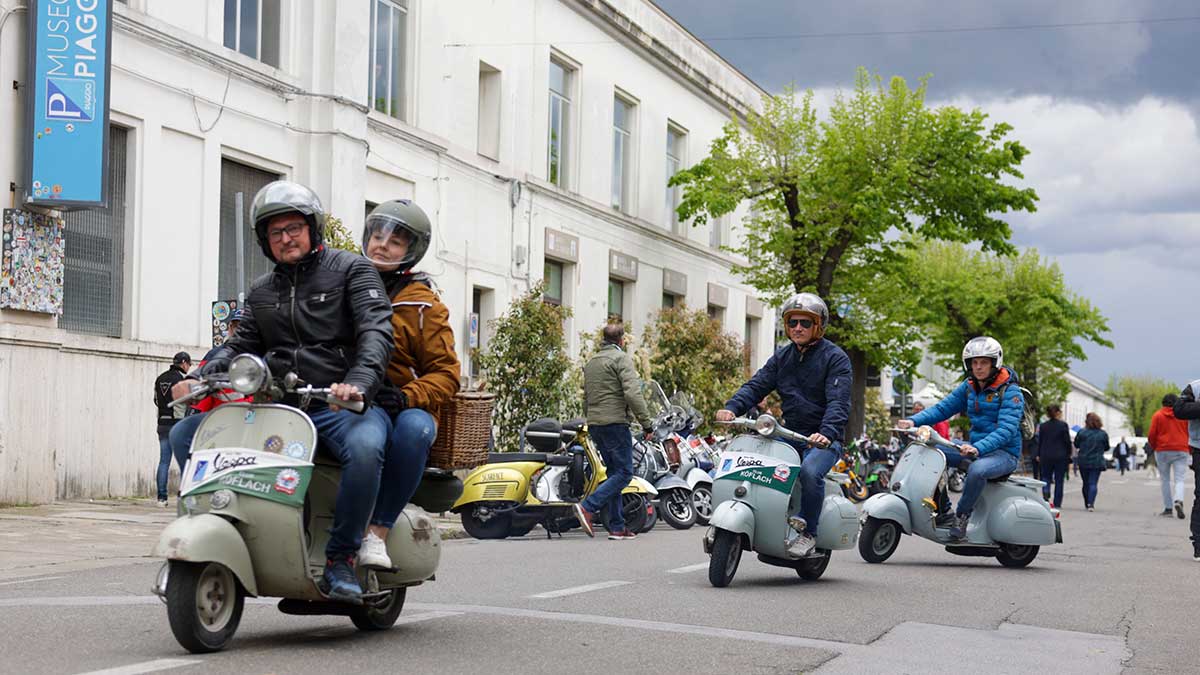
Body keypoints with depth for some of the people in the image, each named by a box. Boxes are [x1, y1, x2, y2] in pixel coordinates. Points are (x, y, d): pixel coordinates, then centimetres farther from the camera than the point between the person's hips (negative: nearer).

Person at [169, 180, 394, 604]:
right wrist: (200, 377, -1)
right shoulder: (262, 291, 23)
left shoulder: (350, 270, 4)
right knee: (183, 435, -5)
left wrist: (358, 382, -29)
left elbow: (376, 330, -10)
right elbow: (242, 345, 21)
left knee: (364, 447, -40)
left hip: (342, 406, -5)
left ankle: (340, 560, -26)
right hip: (280, 406, 6)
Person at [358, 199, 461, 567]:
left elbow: (446, 372, 1)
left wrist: (407, 397, -18)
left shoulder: (424, 305, 8)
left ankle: (378, 531, -30)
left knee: (414, 428, -38)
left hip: (404, 409, -2)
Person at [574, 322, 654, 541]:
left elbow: (586, 398, 21)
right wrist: (646, 422, -15)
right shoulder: (621, 358, -6)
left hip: (594, 424, 9)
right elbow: (633, 393, -17)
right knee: (623, 473, -6)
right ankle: (588, 507, -20)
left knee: (614, 472, 12)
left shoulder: (590, 362, 20)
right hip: (614, 422, -9)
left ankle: (617, 527, 9)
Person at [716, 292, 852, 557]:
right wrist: (732, 407, -17)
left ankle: (808, 533, -17)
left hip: (823, 438, -6)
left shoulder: (835, 357, -4)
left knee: (810, 471, -34)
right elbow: (756, 385, 4)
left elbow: (838, 401, -17)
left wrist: (826, 432, -35)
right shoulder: (782, 357, 15)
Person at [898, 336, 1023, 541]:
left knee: (978, 470, -38)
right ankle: (942, 508, -5)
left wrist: (978, 448, -40)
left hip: (1004, 452, -7)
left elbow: (1006, 429, -24)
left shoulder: (1010, 392, -12)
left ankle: (962, 516, -19)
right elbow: (943, 407, 5)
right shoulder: (969, 387, 9)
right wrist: (914, 421, -14)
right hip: (975, 448, 7)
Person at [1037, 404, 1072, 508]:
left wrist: (1039, 455, 16)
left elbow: (1040, 441, 7)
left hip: (1046, 456, 2)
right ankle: (1057, 503, 5)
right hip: (1060, 456, -2)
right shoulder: (1063, 425, -8)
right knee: (1059, 480, 5)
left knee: (1046, 477, 11)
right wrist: (1069, 454, 6)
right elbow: (1067, 441, -6)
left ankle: (1046, 494, -18)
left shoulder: (1043, 426, 3)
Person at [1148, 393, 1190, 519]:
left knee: (1165, 479, 10)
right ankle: (1178, 501, -27)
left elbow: (1152, 435, -3)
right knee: (1179, 479, 0)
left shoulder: (1157, 415, -1)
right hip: (1181, 451, 0)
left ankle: (1168, 508, 6)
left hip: (1162, 451, 0)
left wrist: (1154, 447, 14)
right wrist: (1187, 446, 19)